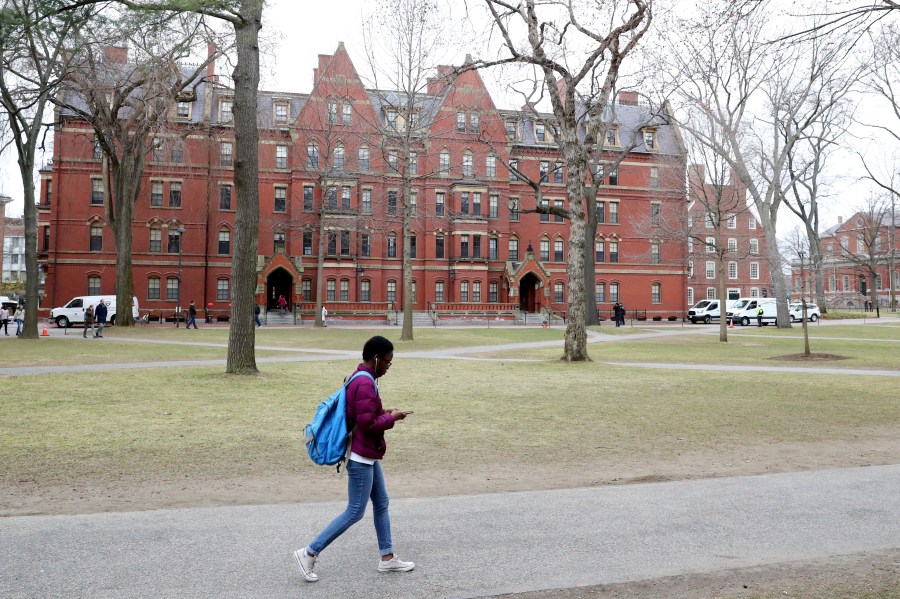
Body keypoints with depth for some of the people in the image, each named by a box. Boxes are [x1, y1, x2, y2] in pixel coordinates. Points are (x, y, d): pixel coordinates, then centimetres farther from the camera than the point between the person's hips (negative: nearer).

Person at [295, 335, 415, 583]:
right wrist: (391, 418, -11)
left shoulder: (359, 379, 9)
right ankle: (309, 553, 7)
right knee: (354, 512, -1)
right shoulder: (365, 384, -23)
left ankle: (387, 558, 26)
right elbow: (367, 423, -25)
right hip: (360, 457, -10)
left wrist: (383, 413, 6)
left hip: (368, 456, 11)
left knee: (381, 504, 16)